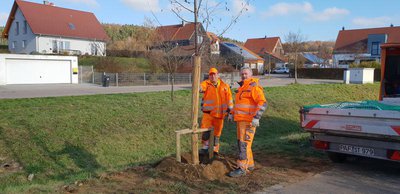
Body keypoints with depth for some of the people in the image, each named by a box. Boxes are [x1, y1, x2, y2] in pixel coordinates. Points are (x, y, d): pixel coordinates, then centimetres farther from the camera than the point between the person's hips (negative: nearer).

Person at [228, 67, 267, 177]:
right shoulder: (241, 88, 18)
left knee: (244, 144, -10)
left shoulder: (254, 87, -11)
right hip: (240, 120, 9)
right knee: (241, 143, 13)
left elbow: (263, 103, -20)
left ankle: (242, 168, -7)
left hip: (248, 121, -9)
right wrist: (232, 113, 24)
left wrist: (256, 117, -28)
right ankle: (249, 165, 23)